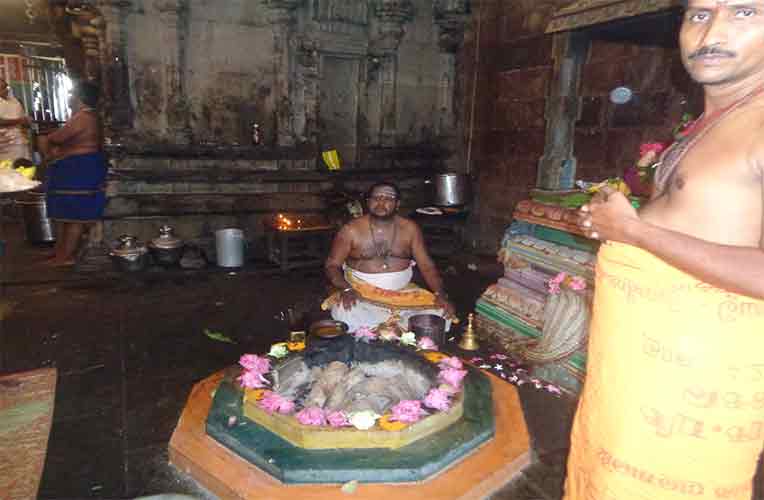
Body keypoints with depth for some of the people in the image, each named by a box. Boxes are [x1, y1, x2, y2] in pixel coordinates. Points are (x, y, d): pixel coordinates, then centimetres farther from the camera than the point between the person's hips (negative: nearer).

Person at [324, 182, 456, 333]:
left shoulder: (410, 228, 3)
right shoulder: (350, 230, -3)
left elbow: (427, 266, 3)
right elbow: (332, 265, -1)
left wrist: (440, 294, -13)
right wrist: (346, 289, -20)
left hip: (403, 292, 2)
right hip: (361, 292, -2)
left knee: (440, 314, -20)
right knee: (345, 315, -34)